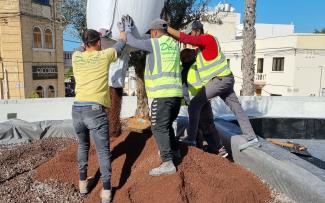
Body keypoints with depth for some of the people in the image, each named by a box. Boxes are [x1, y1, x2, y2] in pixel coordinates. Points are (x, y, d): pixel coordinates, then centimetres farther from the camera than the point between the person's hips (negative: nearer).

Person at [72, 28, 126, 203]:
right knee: (103, 151, 3)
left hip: (77, 109, 5)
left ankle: (83, 183, 31)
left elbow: (84, 48, 37)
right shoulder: (104, 55, 4)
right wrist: (123, 33, 43)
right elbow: (121, 43, 22)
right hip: (95, 109, -4)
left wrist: (91, 37, 52)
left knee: (83, 145, 24)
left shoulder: (76, 57, 12)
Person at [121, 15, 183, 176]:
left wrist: (128, 29, 25)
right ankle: (174, 151, 37)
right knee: (167, 124, 24)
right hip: (176, 92, 8)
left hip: (162, 94, -7)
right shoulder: (174, 44, 17)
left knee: (159, 128, -4)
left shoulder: (153, 43, -2)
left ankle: (167, 164, -7)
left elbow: (131, 42, 7)